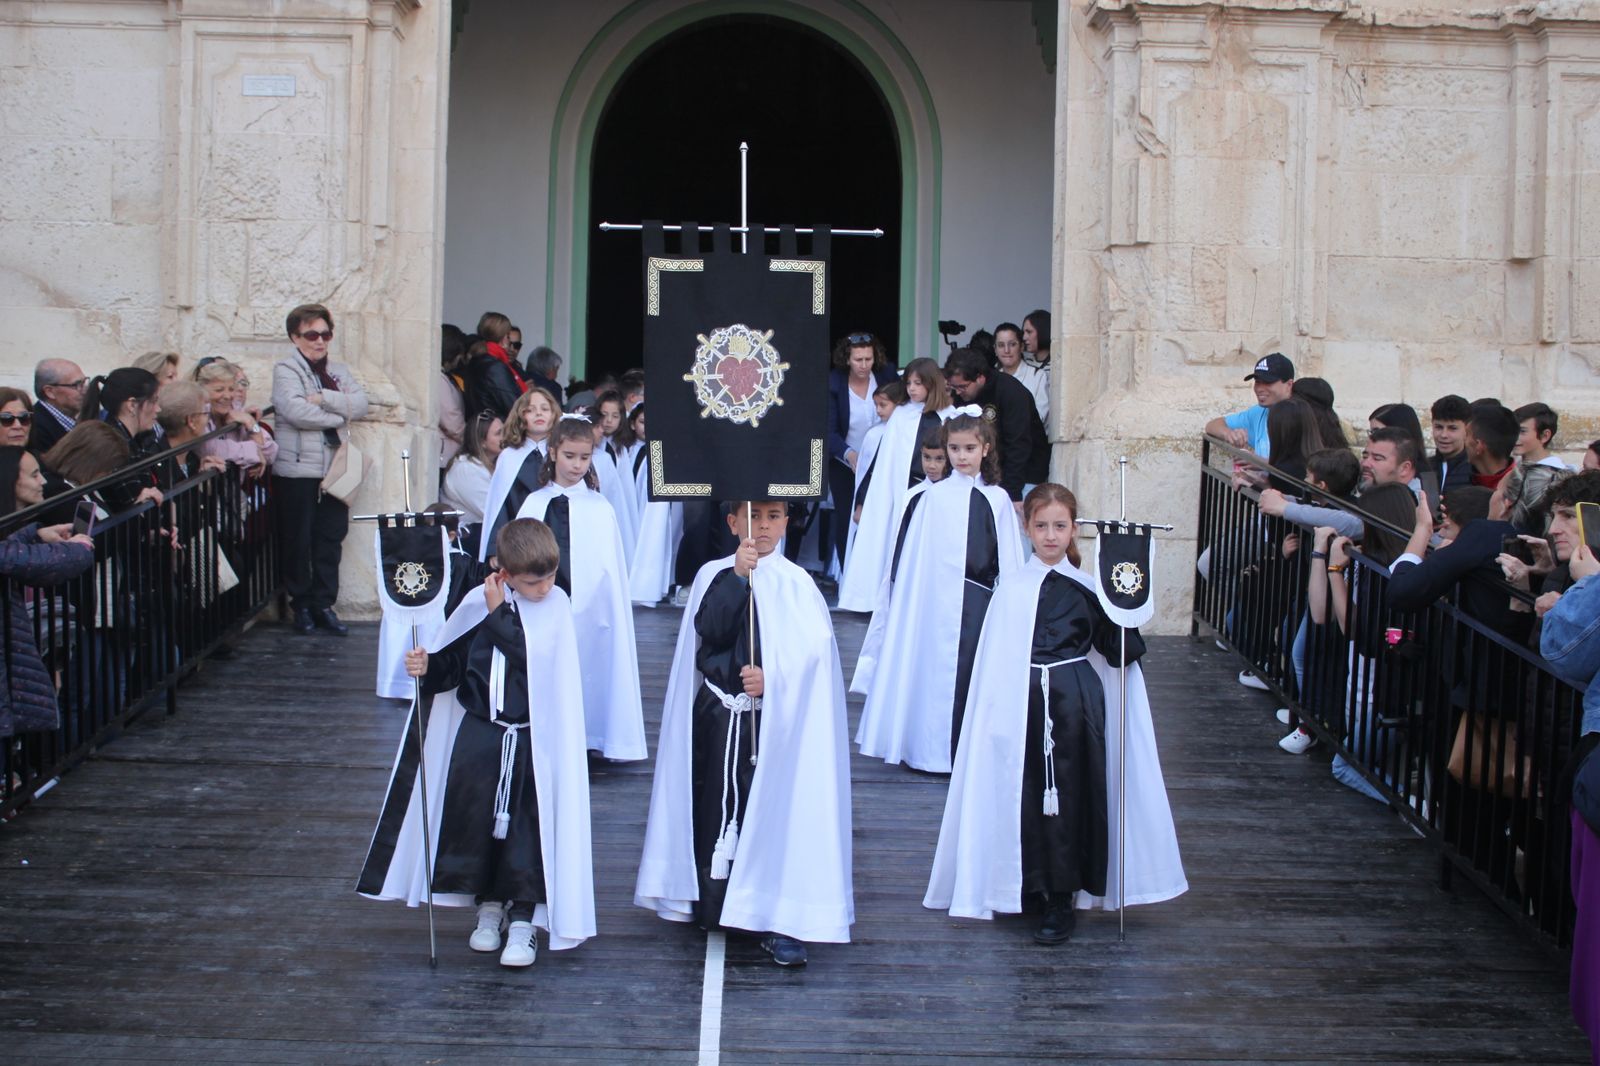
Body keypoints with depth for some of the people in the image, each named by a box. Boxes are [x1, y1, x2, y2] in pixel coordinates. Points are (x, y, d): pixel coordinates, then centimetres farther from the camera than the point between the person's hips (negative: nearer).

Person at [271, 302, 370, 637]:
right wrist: (339, 415, -8)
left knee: (331, 538, 6)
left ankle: (323, 604, 14)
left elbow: (360, 404, -1)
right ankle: (301, 604, 15)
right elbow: (295, 411, -19)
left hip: (334, 469, 5)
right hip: (297, 469, -5)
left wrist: (325, 399, -14)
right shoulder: (286, 370, -3)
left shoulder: (339, 371, 15)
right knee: (297, 540, 3)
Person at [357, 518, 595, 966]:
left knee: (526, 826, -4)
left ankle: (523, 919, 6)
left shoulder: (556, 605, -5)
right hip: (478, 731, 3)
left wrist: (499, 614, -13)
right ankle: (489, 908, 23)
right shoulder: (477, 603, 1)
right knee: (473, 816, 4)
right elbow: (452, 661, 8)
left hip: (533, 739, -3)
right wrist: (427, 667, -11)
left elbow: (533, 655, -21)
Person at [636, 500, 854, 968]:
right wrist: (737, 575, -21)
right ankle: (712, 905, 22)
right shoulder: (713, 575, 3)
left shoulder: (796, 583, -1)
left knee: (775, 806, -6)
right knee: (716, 805, 8)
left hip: (776, 714, -2)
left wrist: (772, 677, -21)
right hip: (718, 714, 2)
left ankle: (779, 921, -3)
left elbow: (814, 647, -8)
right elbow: (708, 629, -13)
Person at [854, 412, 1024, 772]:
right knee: (934, 671, 0)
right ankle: (931, 751, 10)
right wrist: (904, 597, -1)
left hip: (979, 604, 1)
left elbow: (1008, 562, 6)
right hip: (936, 603, -1)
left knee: (973, 675, 0)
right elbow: (906, 557, 3)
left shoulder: (997, 500, 6)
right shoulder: (929, 498, 2)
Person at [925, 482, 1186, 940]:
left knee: (1067, 794, 0)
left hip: (1074, 703, -1)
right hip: (1024, 703, 1)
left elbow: (1119, 652, -2)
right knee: (1024, 794, 5)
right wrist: (1000, 710, -3)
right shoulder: (1012, 588, 3)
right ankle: (1031, 884, 22)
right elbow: (996, 660, 4)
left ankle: (1063, 898, 8)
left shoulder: (1088, 588, 2)